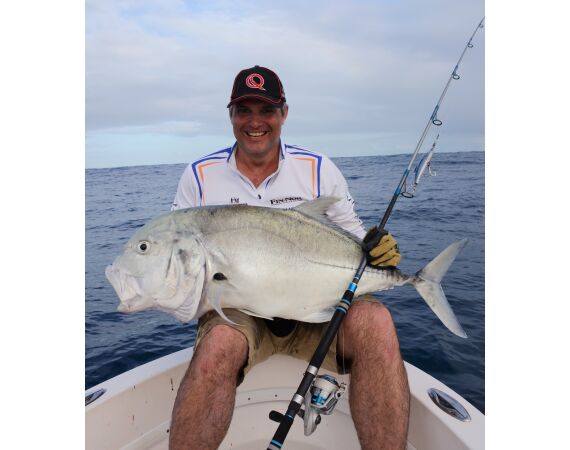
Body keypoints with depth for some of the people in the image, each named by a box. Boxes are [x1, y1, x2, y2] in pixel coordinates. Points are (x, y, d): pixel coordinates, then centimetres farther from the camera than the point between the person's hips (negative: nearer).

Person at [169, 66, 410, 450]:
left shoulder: (319, 169, 5)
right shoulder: (200, 175, 5)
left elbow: (354, 239, 8)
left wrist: (377, 250, -15)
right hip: (236, 308, 0)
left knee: (375, 321, -28)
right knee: (219, 345, -34)